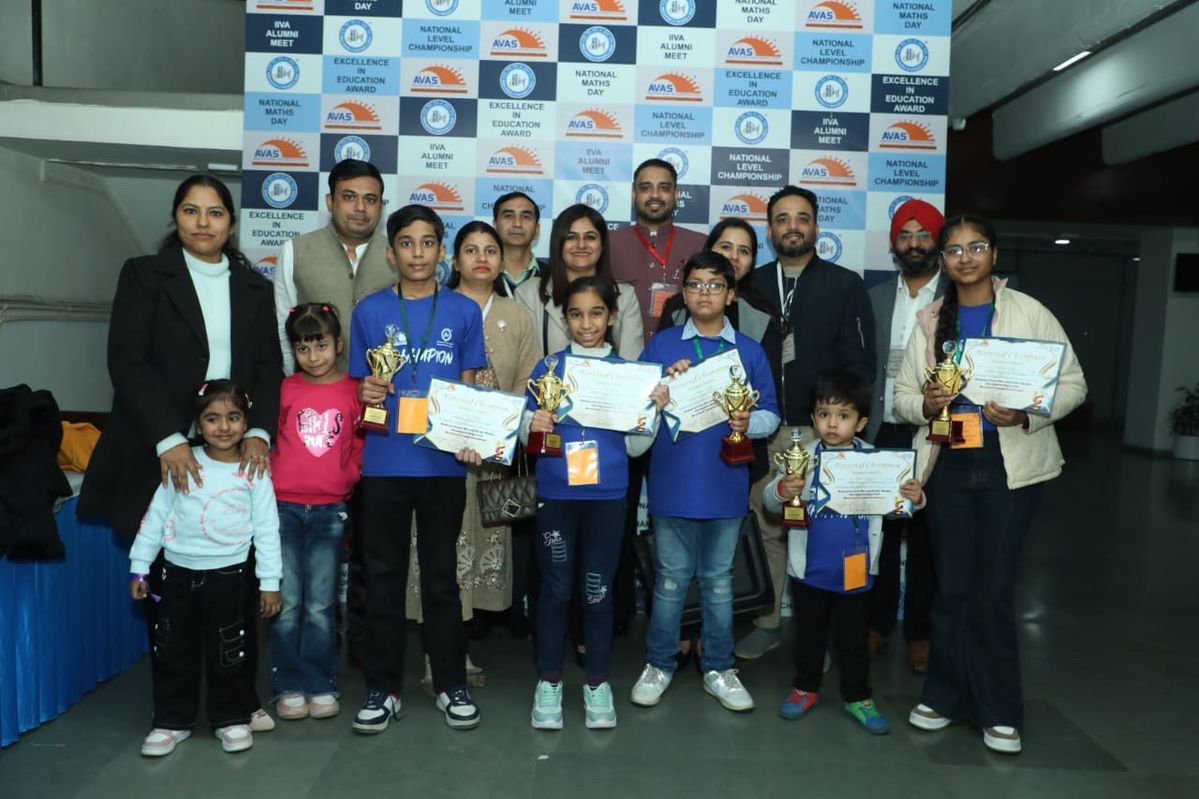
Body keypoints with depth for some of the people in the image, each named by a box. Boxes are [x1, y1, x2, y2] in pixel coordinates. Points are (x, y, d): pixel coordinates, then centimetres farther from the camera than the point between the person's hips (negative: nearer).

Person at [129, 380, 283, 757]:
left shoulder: (254, 471, -5)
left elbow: (267, 529, -3)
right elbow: (156, 515, 5)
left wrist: (269, 582, -4)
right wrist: (139, 566, 5)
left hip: (228, 574, -2)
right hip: (177, 571, 2)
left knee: (228, 652, 7)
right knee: (173, 651, 12)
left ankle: (232, 718, 23)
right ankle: (172, 720, 27)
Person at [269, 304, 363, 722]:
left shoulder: (355, 392, 3)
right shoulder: (284, 390, 4)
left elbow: (362, 444, 7)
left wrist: (350, 476, -6)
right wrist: (269, 480, -2)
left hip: (330, 510, 0)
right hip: (283, 506, 0)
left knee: (321, 604, 6)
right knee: (287, 602, 4)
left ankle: (321, 685, 17)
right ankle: (289, 686, 16)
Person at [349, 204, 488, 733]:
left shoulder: (464, 311, 4)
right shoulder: (370, 311, 4)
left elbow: (471, 387, 6)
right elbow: (362, 387, 9)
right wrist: (367, 394, -13)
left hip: (443, 462, 0)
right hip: (384, 463, 1)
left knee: (441, 575, 10)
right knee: (383, 576, 9)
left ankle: (451, 684, 23)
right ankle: (383, 688, 22)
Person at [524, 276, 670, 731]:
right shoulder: (547, 368, 1)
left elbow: (634, 446, 2)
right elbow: (528, 434, 2)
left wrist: (655, 410, -13)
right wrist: (532, 427, -19)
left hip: (607, 496, 0)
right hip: (555, 495, 0)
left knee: (598, 590, 8)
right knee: (555, 588, 8)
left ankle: (598, 682, 23)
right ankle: (548, 680, 22)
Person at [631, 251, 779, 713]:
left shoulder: (749, 351, 5)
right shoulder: (662, 344, 3)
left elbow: (771, 414, 4)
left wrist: (749, 423, -16)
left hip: (726, 483, 1)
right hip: (673, 481, -1)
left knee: (719, 579, 12)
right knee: (671, 579, 9)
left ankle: (719, 669, 26)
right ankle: (658, 665, 24)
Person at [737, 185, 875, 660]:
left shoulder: (845, 286, 4)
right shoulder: (751, 285, 10)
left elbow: (860, 363, 0)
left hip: (821, 430, -2)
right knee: (766, 528, 6)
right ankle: (766, 624, 19)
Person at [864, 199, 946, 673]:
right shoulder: (875, 298, 9)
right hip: (881, 433, 2)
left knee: (925, 536, 7)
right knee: (879, 530, 7)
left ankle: (920, 632, 20)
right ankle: (877, 623, 22)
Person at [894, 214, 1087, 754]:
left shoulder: (1030, 313, -2)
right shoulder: (930, 322, 8)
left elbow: (1073, 384, -3)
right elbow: (902, 394, 9)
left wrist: (1028, 413, -20)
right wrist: (924, 404, -13)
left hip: (1010, 464, -3)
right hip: (948, 463, 3)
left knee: (992, 590, 2)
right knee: (953, 586, 10)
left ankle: (998, 712, 18)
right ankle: (947, 694, 24)